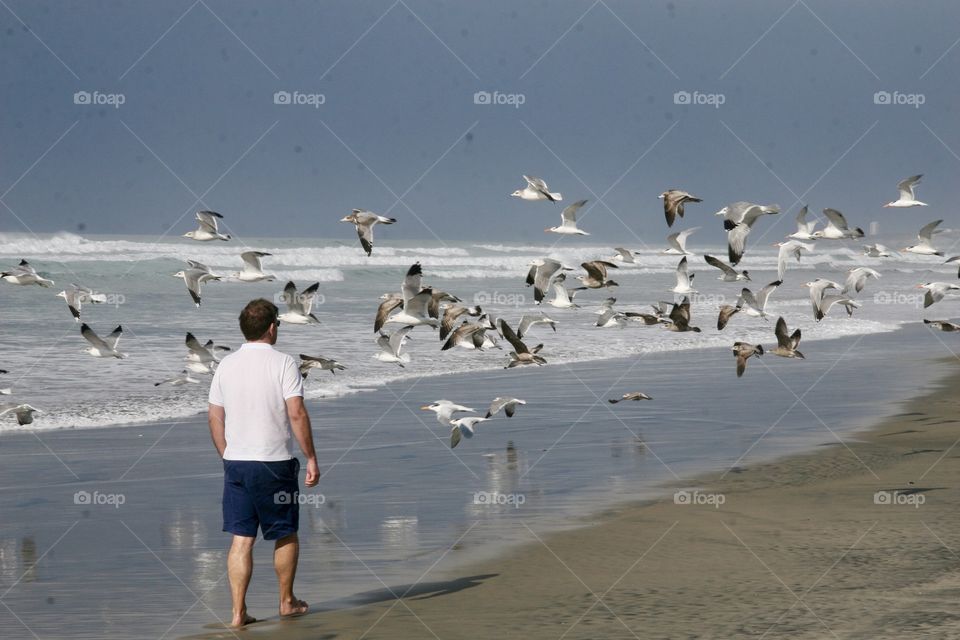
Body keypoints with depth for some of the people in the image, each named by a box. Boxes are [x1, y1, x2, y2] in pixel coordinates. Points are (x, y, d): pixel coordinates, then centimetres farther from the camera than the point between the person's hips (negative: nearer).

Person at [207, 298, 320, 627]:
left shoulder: (226, 365, 6)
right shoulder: (283, 363, -8)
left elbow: (214, 417, 9)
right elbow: (297, 414, -14)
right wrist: (311, 458, -8)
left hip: (235, 463, 4)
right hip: (275, 463, -4)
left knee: (241, 538, 5)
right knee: (287, 535, 14)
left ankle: (238, 611, 0)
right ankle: (287, 602, 25)